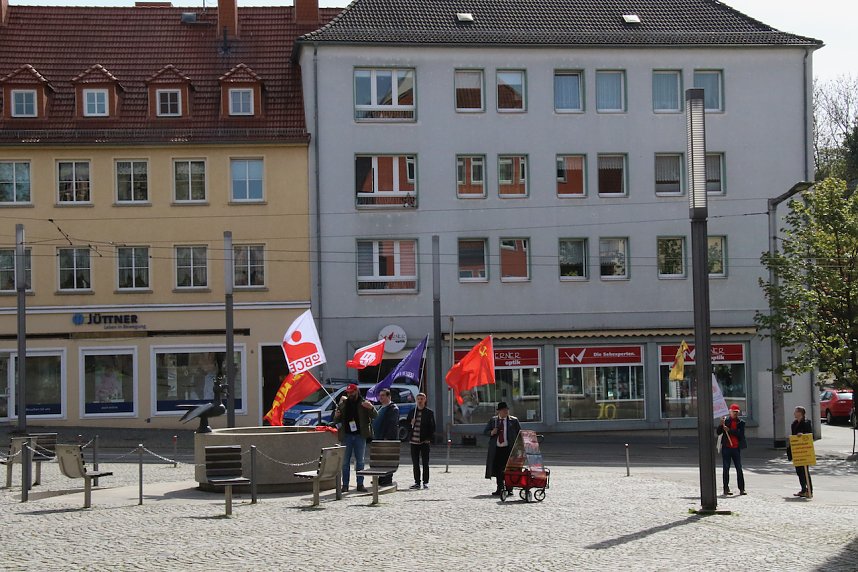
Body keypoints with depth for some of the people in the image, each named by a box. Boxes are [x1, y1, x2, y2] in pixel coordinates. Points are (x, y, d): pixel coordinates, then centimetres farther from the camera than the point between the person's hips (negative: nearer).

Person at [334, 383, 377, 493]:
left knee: (360, 461, 5)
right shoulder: (343, 404, 9)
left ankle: (360, 484, 9)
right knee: (345, 461, 2)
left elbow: (374, 416, -5)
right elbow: (337, 420, 16)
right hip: (346, 435, 2)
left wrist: (371, 408, -25)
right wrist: (336, 416, -8)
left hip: (360, 435, -2)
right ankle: (345, 485, 5)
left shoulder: (364, 403, 2)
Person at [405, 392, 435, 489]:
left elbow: (432, 427, 0)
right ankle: (417, 482, 12)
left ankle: (425, 482, 6)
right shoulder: (412, 412, 11)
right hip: (414, 441, 3)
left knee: (425, 463, 1)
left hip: (424, 441, -3)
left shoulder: (429, 412, 2)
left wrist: (429, 438, -9)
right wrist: (411, 423, -8)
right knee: (415, 463, 6)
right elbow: (408, 426, 14)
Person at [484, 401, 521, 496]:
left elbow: (519, 434, 7)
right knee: (497, 468, 2)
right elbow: (485, 431, 13)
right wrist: (491, 433, -9)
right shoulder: (492, 420, 12)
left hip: (509, 448, -2)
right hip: (496, 449, 2)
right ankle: (500, 488, 13)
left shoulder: (514, 421, 5)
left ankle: (509, 488, 6)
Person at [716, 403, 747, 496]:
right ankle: (726, 489, 4)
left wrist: (729, 430, -15)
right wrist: (722, 425, -17)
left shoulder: (741, 423, 6)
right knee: (726, 468, 1)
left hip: (736, 448, 1)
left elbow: (740, 434, -9)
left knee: (739, 469, 0)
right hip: (726, 448, -1)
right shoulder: (725, 421, 5)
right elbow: (718, 432, -1)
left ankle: (741, 489, 2)